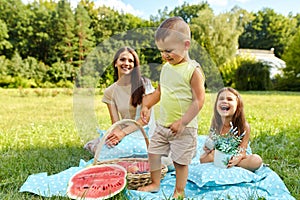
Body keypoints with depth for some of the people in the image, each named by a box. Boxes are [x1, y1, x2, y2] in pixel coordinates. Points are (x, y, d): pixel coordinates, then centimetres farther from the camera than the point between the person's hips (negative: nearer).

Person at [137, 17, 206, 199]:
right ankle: (155, 184, 36)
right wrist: (147, 105, 5)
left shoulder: (193, 70, -15)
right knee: (153, 152, 14)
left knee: (180, 160, 8)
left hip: (184, 127, -7)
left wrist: (182, 122, -20)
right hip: (163, 123, 7)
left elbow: (199, 100, -17)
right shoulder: (166, 67, 5)